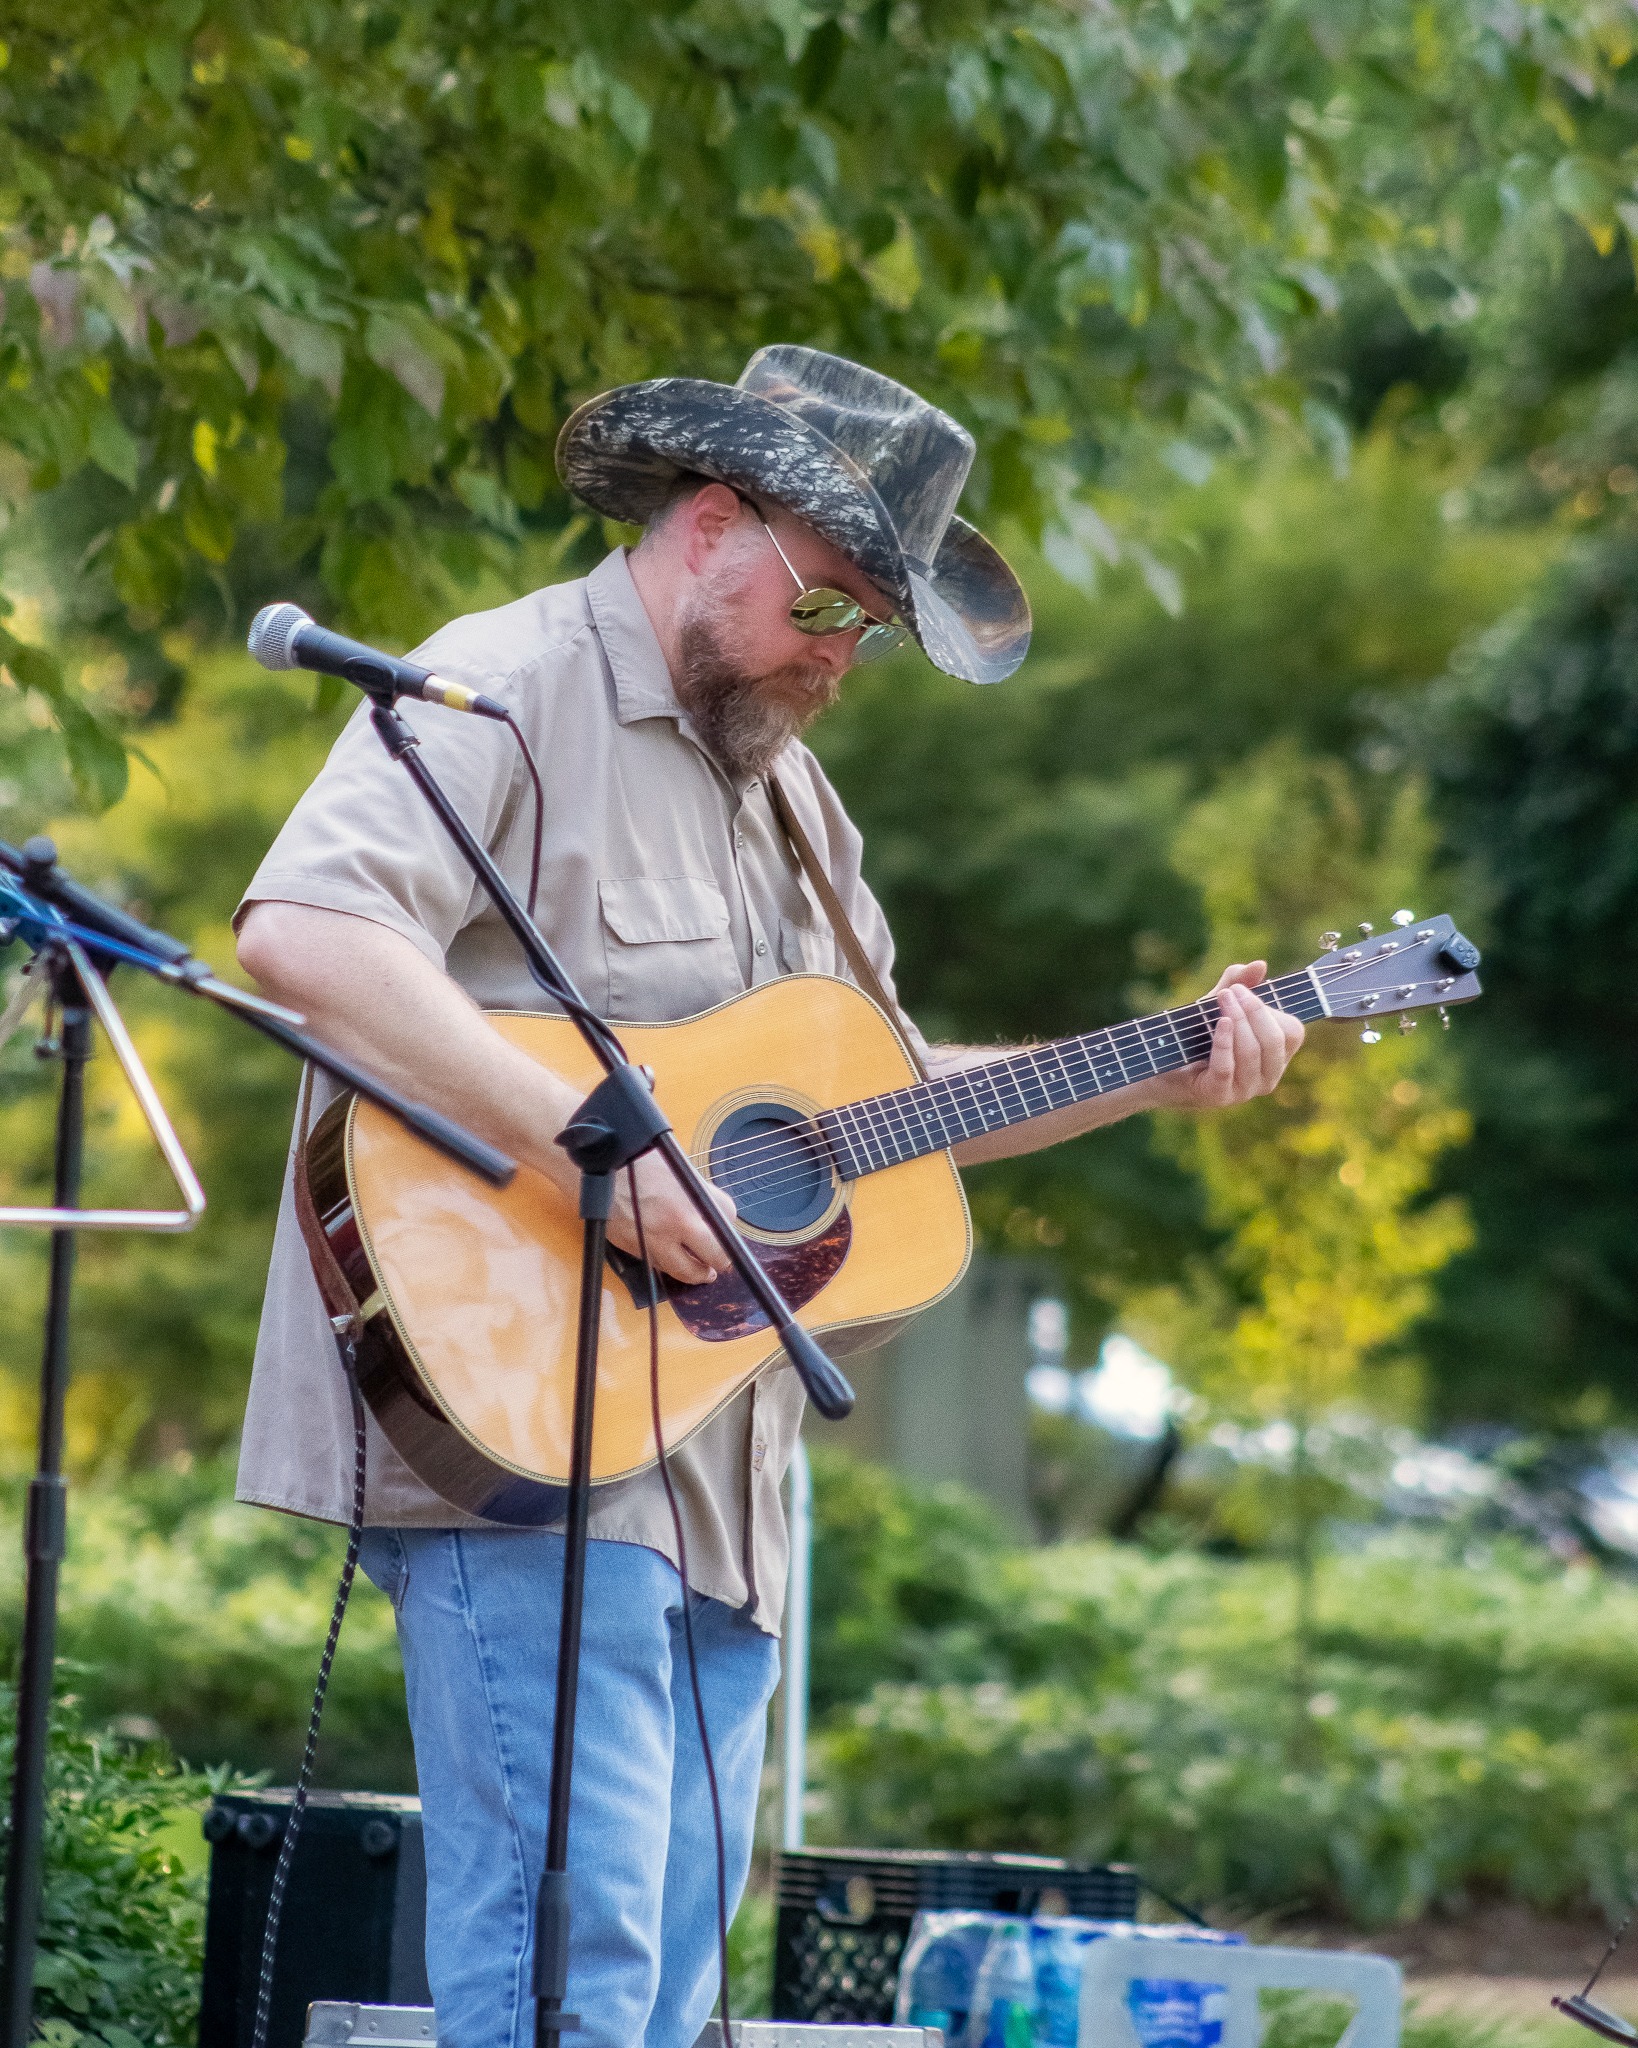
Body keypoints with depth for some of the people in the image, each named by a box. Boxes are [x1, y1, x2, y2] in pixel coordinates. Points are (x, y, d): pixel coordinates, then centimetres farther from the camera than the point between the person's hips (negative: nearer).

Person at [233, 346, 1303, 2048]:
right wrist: (584, 1144, -27)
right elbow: (300, 934, -24)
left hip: (712, 1479, 9)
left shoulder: (785, 786, 23)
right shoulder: (512, 689, -8)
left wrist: (1157, 1080, 19)